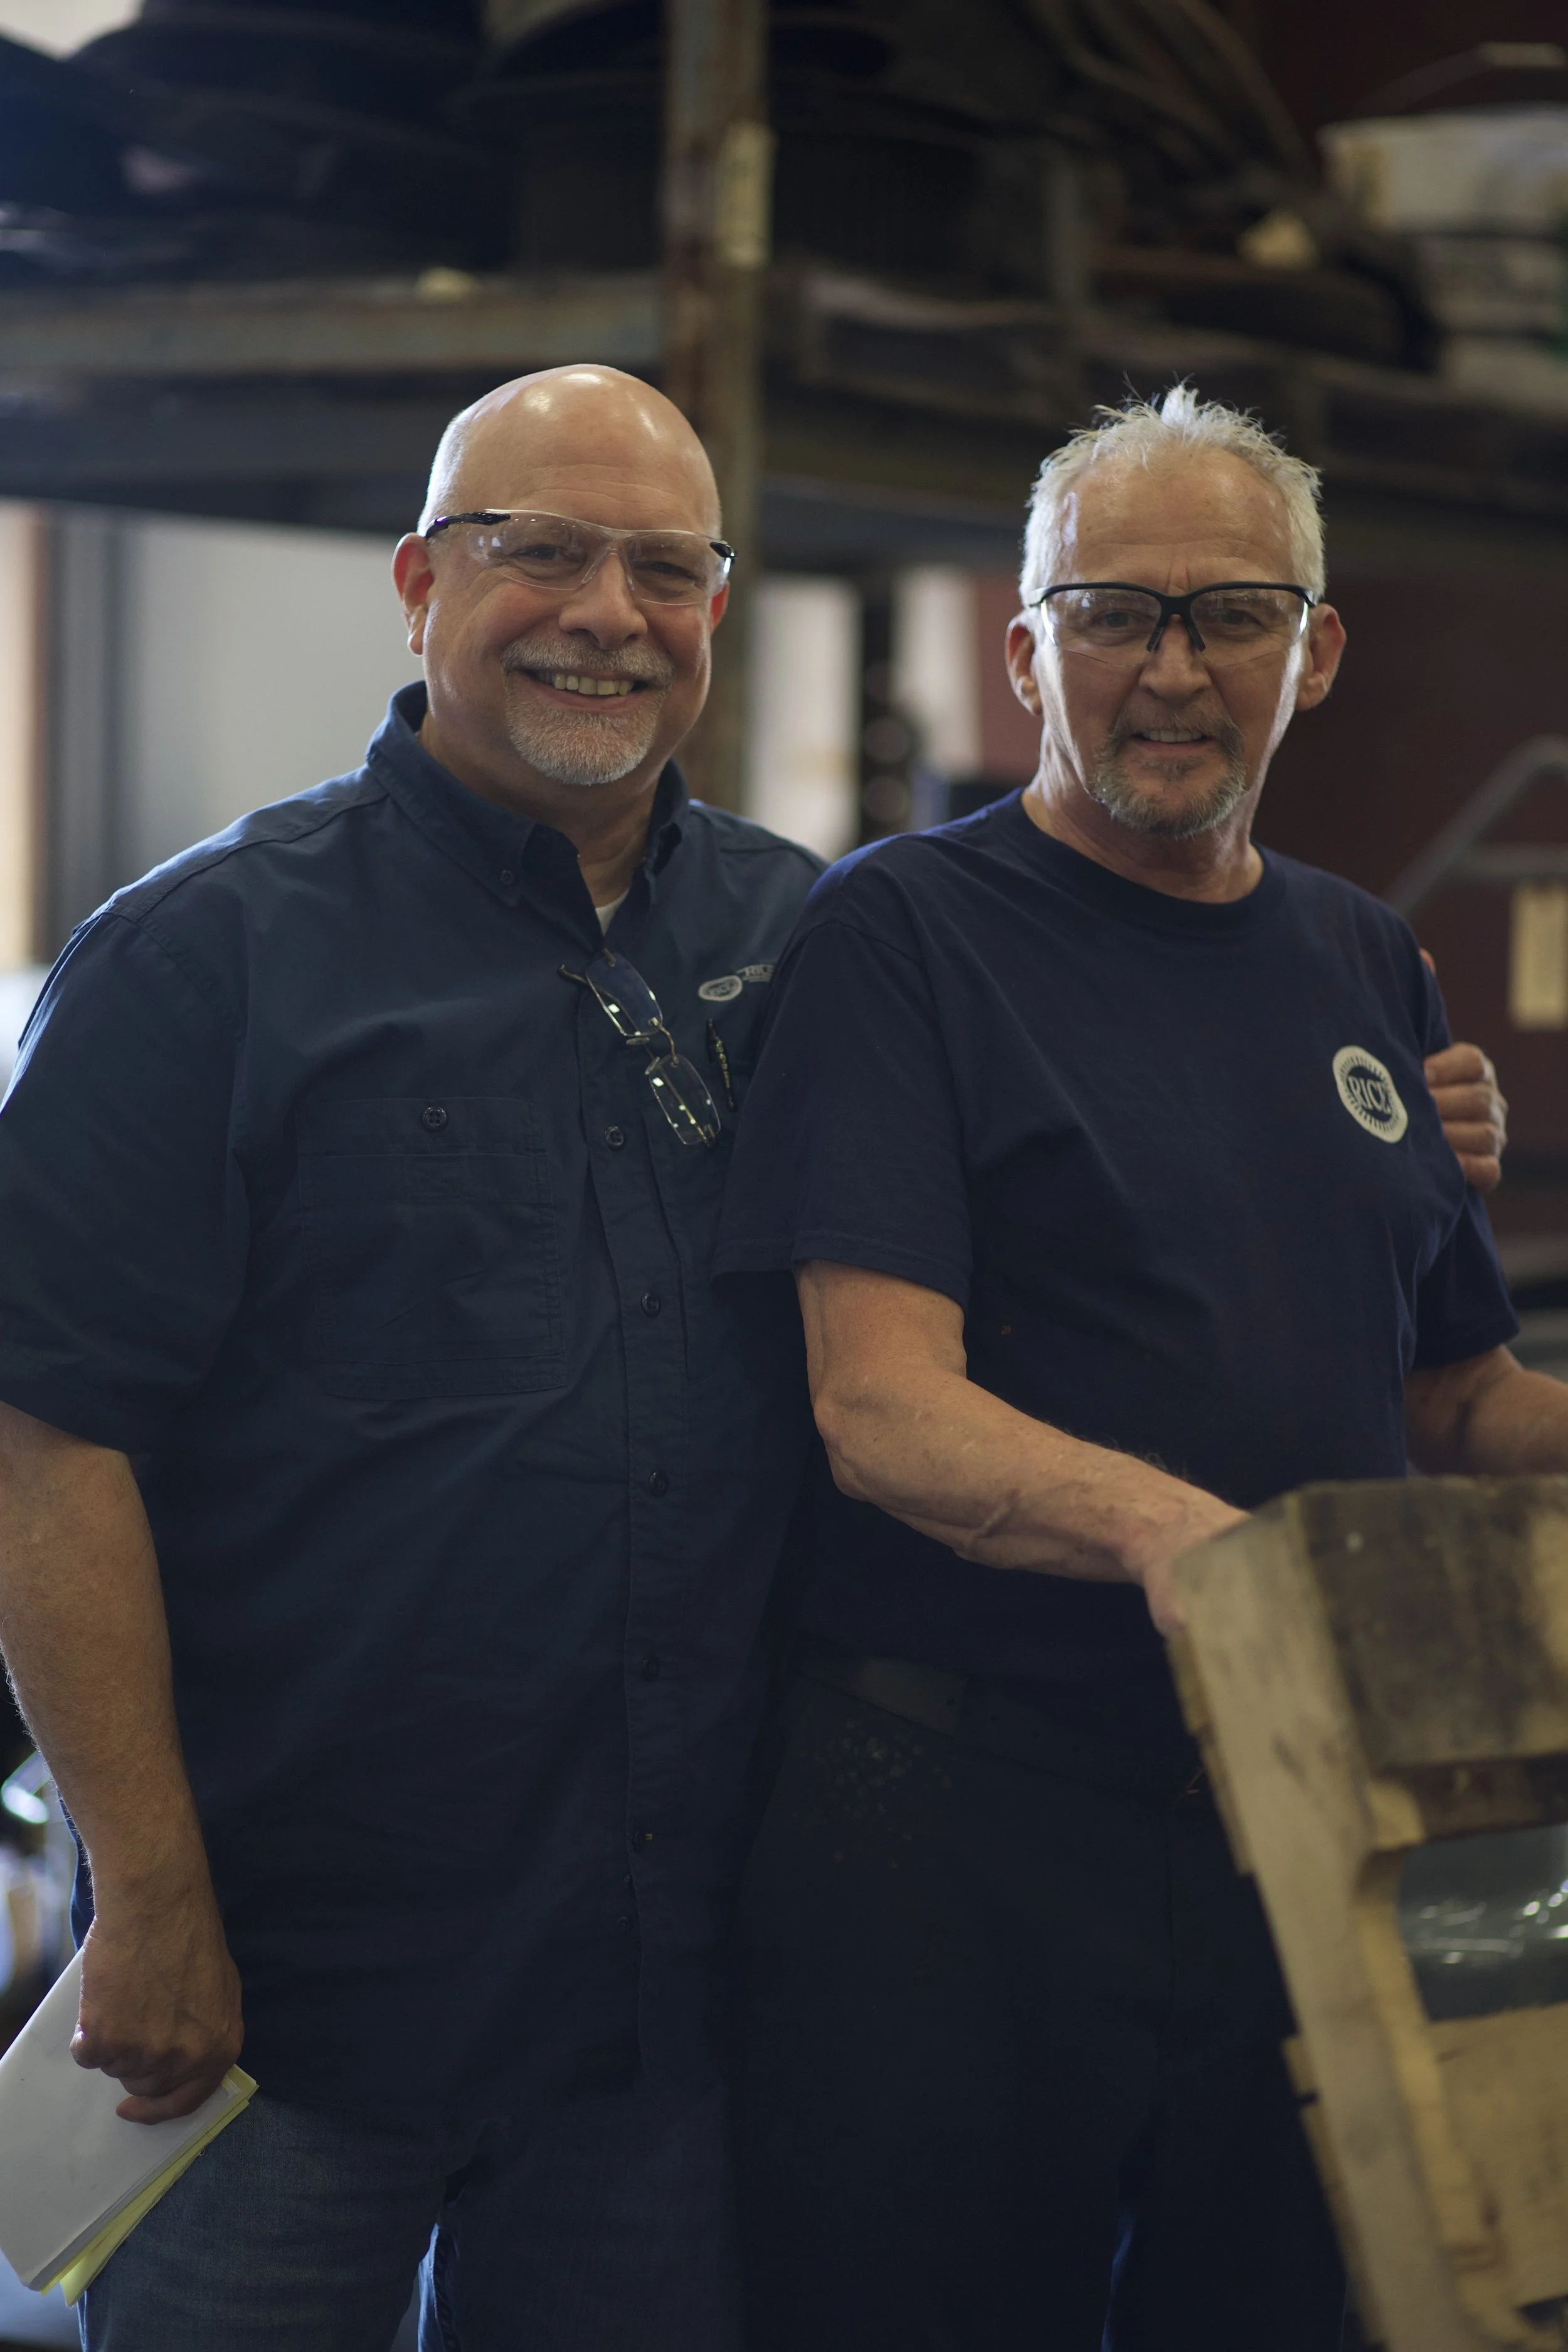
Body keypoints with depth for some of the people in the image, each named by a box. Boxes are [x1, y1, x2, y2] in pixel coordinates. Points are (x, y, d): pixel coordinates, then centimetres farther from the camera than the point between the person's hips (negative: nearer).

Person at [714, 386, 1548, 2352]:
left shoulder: (1365, 970, 14)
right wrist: (1162, 1526, -34)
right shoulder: (902, 932, -4)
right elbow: (881, 1408, -16)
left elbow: (1455, 1399, 20)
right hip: (955, 1815, -5)